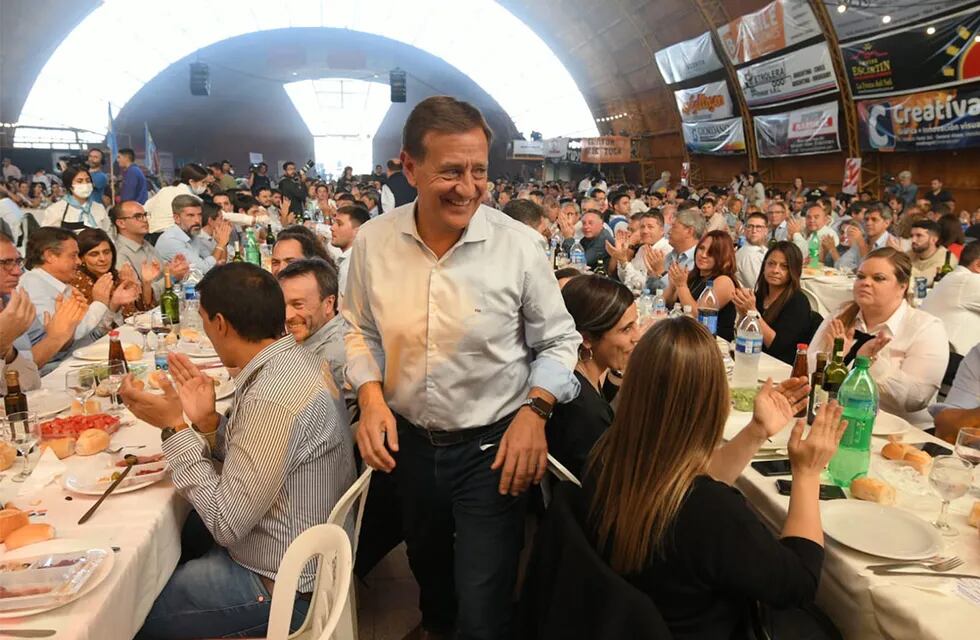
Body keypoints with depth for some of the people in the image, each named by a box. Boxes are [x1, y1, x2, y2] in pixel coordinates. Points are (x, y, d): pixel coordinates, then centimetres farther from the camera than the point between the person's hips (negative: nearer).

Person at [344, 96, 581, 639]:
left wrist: (535, 409, -20)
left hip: (492, 446, -3)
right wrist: (370, 394, -11)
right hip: (407, 441, 4)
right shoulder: (373, 241, -10)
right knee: (426, 561, 31)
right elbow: (362, 330, 5)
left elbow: (558, 341, -6)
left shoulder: (518, 246, -17)